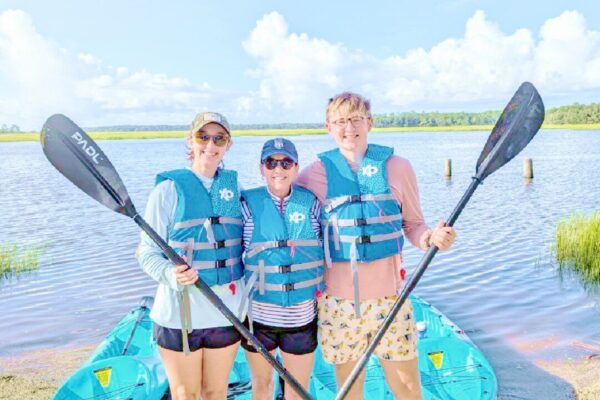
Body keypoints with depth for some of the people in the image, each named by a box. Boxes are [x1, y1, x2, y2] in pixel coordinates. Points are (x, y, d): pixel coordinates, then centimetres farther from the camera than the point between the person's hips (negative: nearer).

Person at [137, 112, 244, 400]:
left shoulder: (234, 187, 6)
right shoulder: (169, 188, -6)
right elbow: (148, 251, -7)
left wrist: (246, 289, 4)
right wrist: (171, 274, -26)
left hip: (228, 310, 4)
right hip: (180, 311, -3)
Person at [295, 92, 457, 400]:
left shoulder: (396, 168, 1)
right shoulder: (315, 174, 0)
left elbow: (413, 226, 6)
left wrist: (432, 237, -16)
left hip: (389, 295, 0)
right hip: (338, 300, 0)